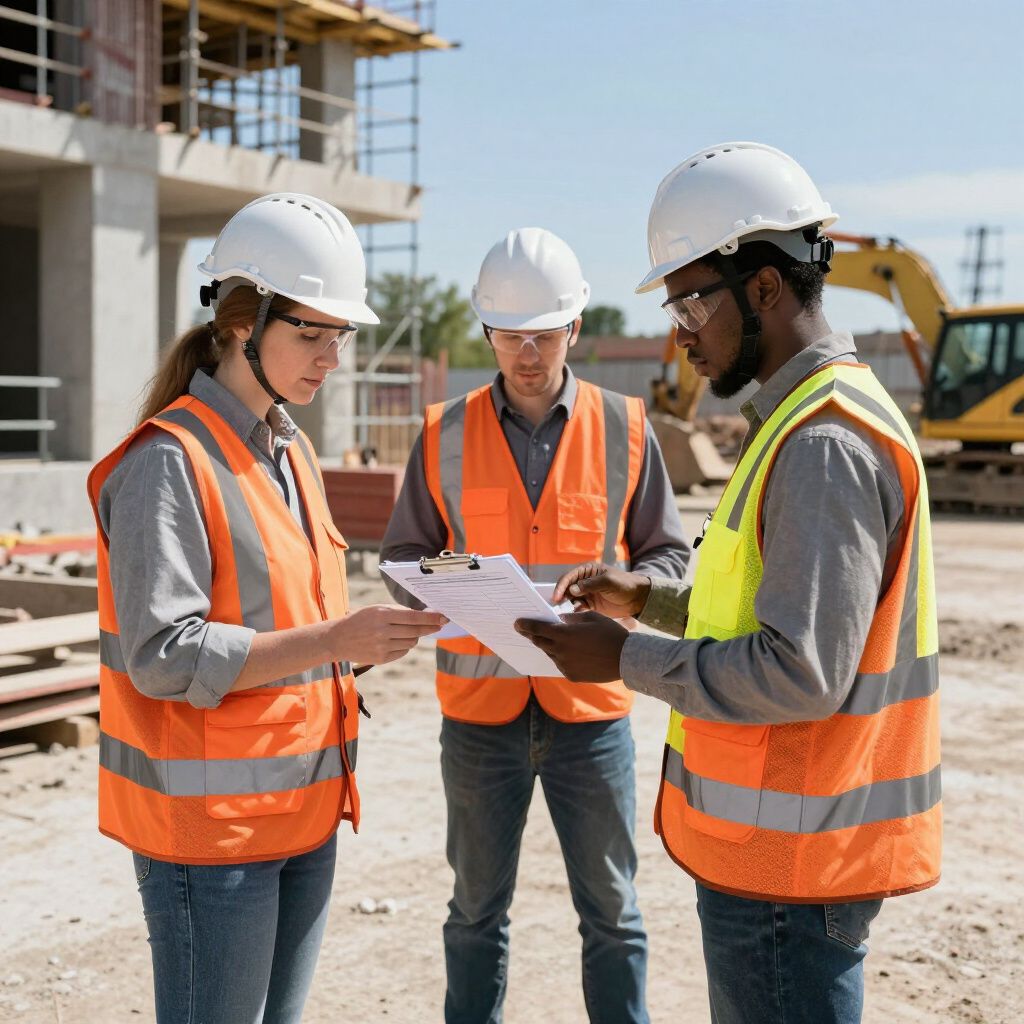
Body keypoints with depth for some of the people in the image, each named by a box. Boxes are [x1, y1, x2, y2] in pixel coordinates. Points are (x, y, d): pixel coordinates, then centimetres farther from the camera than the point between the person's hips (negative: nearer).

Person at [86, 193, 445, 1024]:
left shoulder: (293, 452, 13)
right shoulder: (168, 463, -14)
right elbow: (164, 656, -20)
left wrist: (372, 630, 3)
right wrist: (334, 640, -25)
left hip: (304, 813, 8)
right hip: (210, 823, -8)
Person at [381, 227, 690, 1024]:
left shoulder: (624, 428, 0)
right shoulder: (445, 435, 1)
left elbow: (668, 554, 4)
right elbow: (402, 556, 5)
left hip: (590, 705, 0)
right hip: (480, 708, 1)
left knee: (611, 909, 10)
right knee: (477, 908, 14)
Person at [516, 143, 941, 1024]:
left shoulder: (824, 444, -21)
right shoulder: (805, 418, 12)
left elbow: (800, 673, -26)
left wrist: (626, 658, -17)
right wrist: (651, 597, 9)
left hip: (790, 864, -10)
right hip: (782, 849, 10)